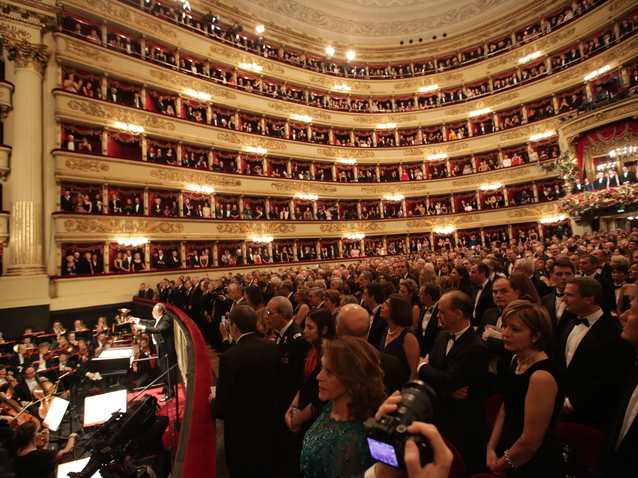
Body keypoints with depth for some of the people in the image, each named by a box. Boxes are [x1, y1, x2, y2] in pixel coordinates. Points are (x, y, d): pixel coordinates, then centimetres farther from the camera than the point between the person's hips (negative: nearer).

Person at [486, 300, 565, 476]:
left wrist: (501, 464, -8)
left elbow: (530, 443, -24)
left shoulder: (542, 376, -29)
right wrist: (491, 448, 0)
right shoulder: (516, 360, -3)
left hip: (536, 465, -7)